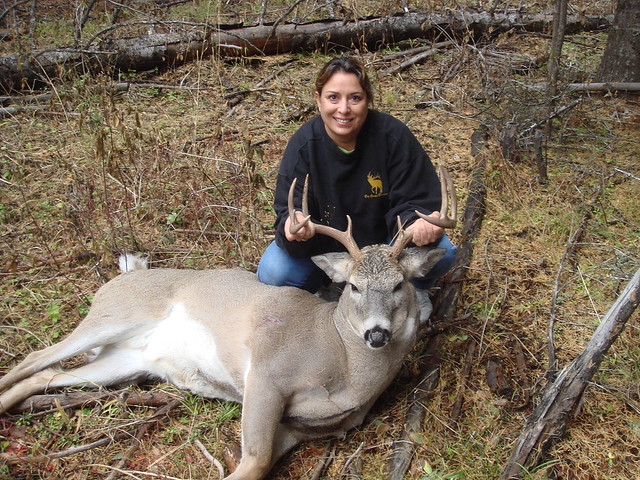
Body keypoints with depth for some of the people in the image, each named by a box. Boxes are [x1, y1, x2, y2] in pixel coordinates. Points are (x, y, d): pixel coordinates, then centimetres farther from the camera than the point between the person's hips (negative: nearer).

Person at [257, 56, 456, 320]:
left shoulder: (393, 135, -20)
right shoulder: (303, 145, -18)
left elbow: (414, 200, -16)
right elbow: (288, 211, -21)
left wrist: (419, 224, -41)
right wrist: (293, 227, -47)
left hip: (386, 241, 0)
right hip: (325, 246, 0)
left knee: (441, 252, -27)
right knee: (273, 273, -25)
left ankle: (415, 290, 9)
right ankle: (330, 287, 8)